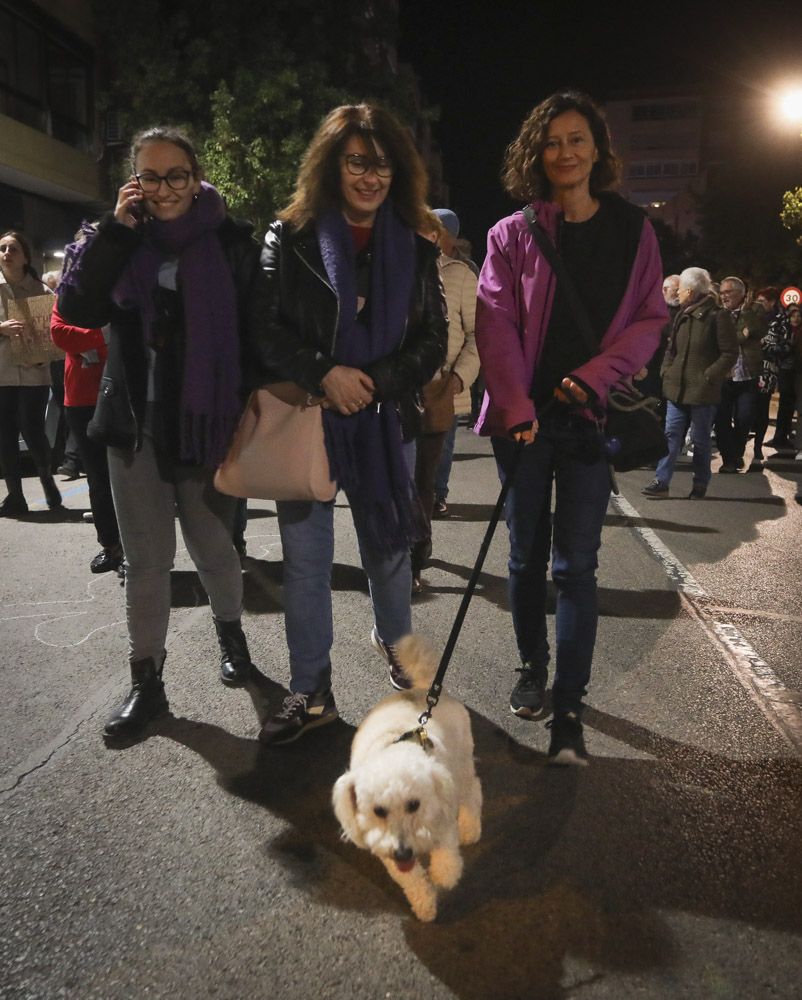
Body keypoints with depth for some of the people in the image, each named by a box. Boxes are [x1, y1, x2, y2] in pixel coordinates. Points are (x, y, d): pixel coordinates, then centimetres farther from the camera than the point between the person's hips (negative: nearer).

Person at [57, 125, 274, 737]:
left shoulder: (232, 242, 0)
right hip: (136, 424, 2)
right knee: (146, 560, 6)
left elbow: (257, 334, -2)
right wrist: (115, 230, -11)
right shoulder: (120, 241, 8)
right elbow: (77, 310, -6)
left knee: (212, 545, 9)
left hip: (207, 423, -2)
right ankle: (146, 682, 17)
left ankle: (230, 631, 37)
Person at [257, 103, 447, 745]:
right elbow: (265, 325, -4)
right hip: (306, 420, -1)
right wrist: (326, 374, -17)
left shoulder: (416, 247, 7)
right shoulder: (291, 237, 1)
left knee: (390, 544, 13)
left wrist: (371, 384, -12)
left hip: (384, 421, 2)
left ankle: (395, 641, 41)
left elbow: (433, 340, 3)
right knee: (306, 557, 2)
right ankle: (311, 692, 16)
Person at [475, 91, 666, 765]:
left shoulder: (632, 230, 6)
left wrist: (596, 376, -12)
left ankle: (569, 708, 4)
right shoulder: (514, 233, 4)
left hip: (591, 414, 0)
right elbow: (495, 323, -4)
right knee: (527, 554, 10)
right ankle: (532, 666, 31)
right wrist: (515, 404, -15)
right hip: (524, 416, 1)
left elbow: (650, 319, 4)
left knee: (576, 562, -3)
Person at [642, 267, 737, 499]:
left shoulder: (718, 316, -9)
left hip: (703, 391, -6)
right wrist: (666, 370, 5)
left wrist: (708, 376, -15)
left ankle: (700, 484, 19)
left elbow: (730, 354, -9)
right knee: (671, 435, 3)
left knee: (700, 440, 5)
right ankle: (661, 481, 4)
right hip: (677, 388, 6)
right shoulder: (682, 315, 11)